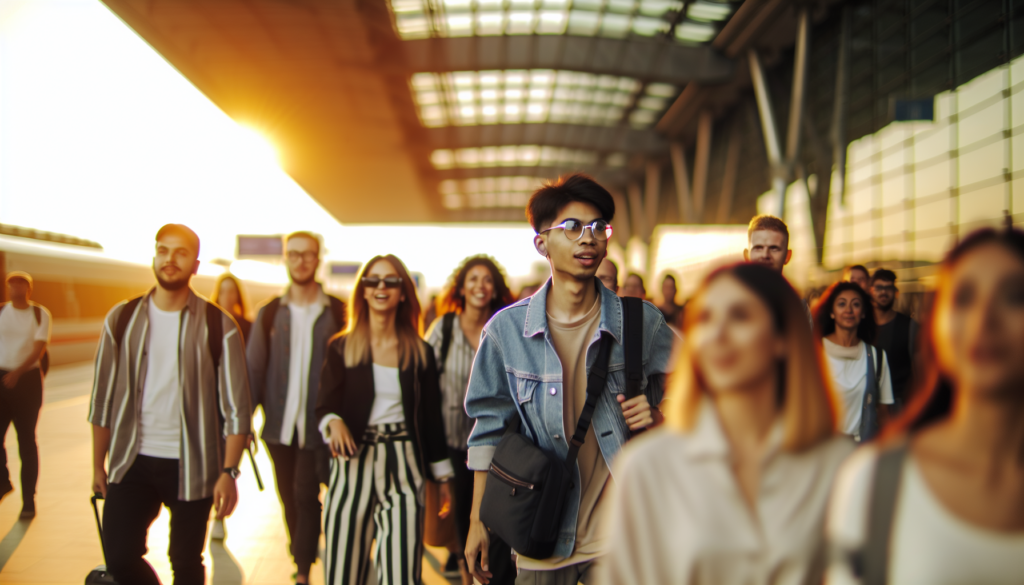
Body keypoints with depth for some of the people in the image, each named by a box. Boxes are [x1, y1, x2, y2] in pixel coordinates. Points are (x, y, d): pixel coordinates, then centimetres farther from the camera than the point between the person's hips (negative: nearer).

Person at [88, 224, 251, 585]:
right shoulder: (122, 319, 3)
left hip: (192, 465, -2)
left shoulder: (219, 327, -5)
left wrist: (229, 472, -10)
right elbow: (103, 398, 8)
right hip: (132, 461, 2)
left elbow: (236, 407, -5)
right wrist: (98, 465, 8)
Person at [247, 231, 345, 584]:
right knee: (291, 501, 10)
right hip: (280, 426, 3)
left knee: (306, 496, -9)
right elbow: (253, 370, 4)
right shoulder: (270, 313, 6)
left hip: (319, 426, -3)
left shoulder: (337, 313, 0)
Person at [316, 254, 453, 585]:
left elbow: (431, 417, 11)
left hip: (402, 464, 0)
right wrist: (334, 422, -24)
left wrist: (443, 477, 13)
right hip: (352, 464, 0)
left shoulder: (420, 352, 6)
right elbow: (325, 405, 0)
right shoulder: (342, 347, 4)